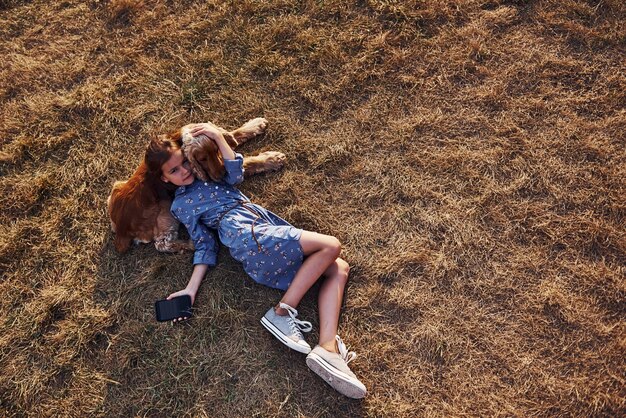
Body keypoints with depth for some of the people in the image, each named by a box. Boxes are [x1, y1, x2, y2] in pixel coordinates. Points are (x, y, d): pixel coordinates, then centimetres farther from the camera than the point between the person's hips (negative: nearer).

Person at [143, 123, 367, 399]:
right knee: (331, 246, -21)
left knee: (339, 269, -6)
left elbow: (236, 175, 10)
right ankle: (283, 312, -20)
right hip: (250, 236, -7)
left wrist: (218, 137, 6)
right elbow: (205, 246, 8)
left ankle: (327, 347, -21)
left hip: (268, 238, 7)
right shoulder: (181, 206, 12)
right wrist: (191, 289, -3)